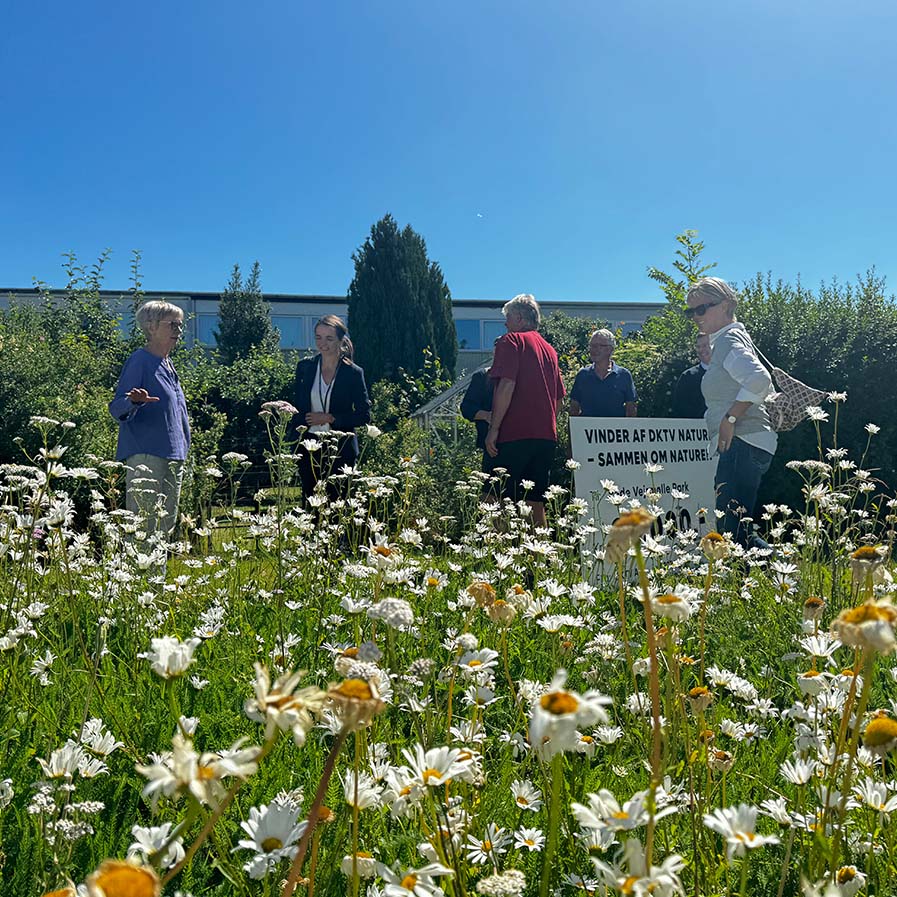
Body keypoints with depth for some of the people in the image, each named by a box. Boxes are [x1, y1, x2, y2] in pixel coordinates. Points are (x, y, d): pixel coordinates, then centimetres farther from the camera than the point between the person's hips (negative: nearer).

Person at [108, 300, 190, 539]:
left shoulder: (168, 364, 17)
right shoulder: (139, 361, -8)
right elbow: (117, 407, -14)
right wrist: (134, 401, -35)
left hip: (173, 455, 9)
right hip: (146, 455, -9)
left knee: (166, 525, 11)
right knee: (144, 526, -11)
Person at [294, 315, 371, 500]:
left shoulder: (354, 373, -4)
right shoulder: (305, 367, 4)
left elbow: (364, 415, -4)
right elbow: (298, 410, 10)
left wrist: (330, 418, -13)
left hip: (341, 450, -3)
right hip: (309, 449, 3)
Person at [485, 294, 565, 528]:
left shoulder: (511, 341, -2)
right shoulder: (549, 349, 20)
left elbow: (507, 385, -15)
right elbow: (558, 398, 21)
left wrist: (493, 428, -14)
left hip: (515, 434, -7)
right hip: (546, 436, 7)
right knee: (536, 504, 9)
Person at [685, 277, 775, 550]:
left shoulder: (729, 339, -10)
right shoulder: (723, 340, 22)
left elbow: (759, 379, -27)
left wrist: (730, 418, -22)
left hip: (742, 444, -11)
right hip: (740, 445, 11)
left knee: (730, 528, -14)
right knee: (737, 529, 14)